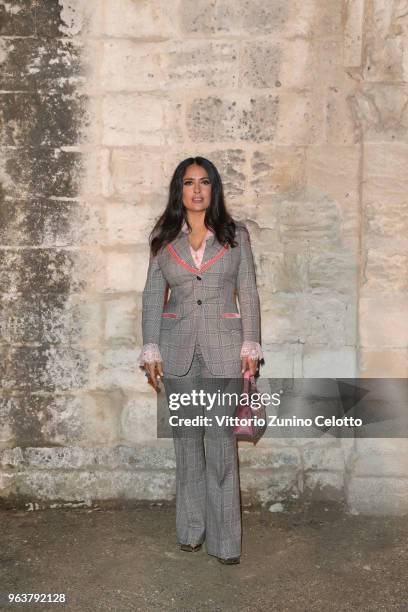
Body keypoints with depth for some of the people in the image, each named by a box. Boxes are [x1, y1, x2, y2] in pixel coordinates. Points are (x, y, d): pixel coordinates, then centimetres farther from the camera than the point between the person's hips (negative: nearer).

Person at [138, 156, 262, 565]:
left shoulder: (235, 235, 4)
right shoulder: (164, 238, 6)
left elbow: (248, 293, 4)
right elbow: (152, 296, 6)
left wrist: (250, 346, -3)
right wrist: (151, 350, -1)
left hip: (223, 347, -1)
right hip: (178, 347, 2)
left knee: (221, 440, -3)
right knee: (186, 438, 8)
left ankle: (224, 538, 8)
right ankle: (191, 529, 22)